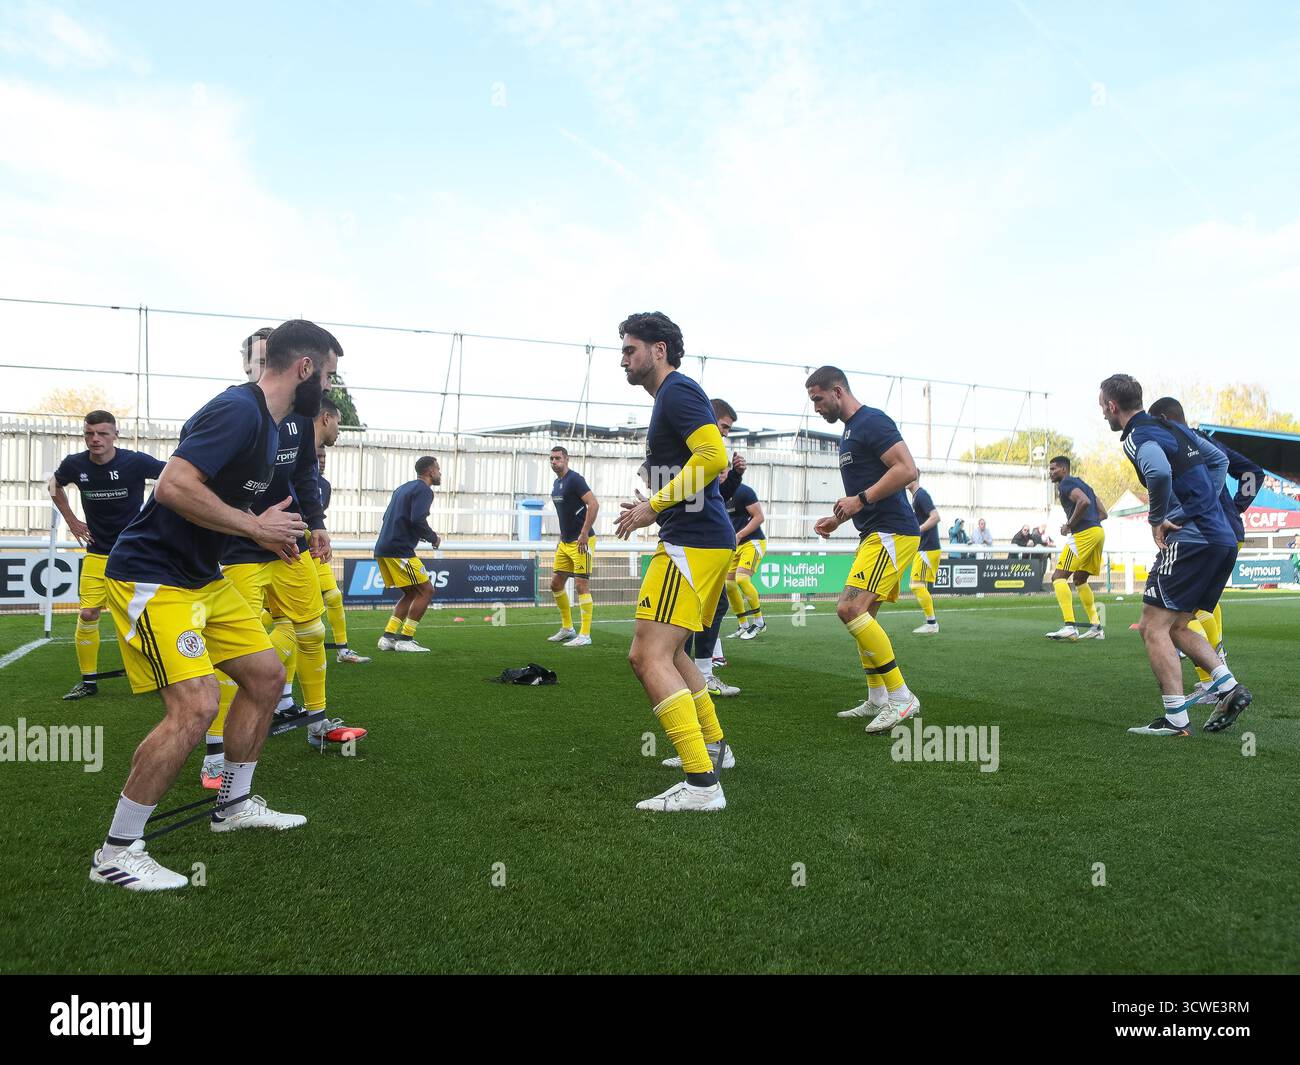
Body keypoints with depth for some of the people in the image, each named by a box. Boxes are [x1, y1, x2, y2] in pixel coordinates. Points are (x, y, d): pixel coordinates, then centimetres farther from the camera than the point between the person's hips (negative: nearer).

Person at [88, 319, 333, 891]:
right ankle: (115, 853, -2)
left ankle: (234, 803, 29)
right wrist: (256, 527, -20)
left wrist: (270, 530, 8)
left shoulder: (268, 421, 11)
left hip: (201, 577, 11)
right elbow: (174, 486, -30)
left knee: (266, 674, 13)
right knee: (195, 706, -19)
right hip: (151, 577, -11)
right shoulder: (239, 409, -21)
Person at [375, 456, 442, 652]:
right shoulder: (424, 490, -7)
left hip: (384, 549, 9)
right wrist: (434, 538, -4)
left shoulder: (403, 488, 21)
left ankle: (388, 637, 11)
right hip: (400, 550, -9)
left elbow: (387, 517, 22)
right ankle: (405, 639, -3)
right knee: (426, 590, -3)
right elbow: (418, 520, -21)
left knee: (411, 593, 16)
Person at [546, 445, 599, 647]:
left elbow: (594, 504, -21)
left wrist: (584, 534, -23)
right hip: (565, 542, 10)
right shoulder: (556, 483, 15)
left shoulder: (575, 479, -12)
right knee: (556, 584, 12)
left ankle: (585, 635, -4)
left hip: (580, 542, -10)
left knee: (582, 586, -8)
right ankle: (567, 629, 24)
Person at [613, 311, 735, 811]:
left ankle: (701, 784, -17)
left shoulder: (677, 390, -9)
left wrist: (655, 506, -17)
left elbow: (713, 456, -22)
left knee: (649, 658, -16)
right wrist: (654, 508, 18)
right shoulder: (672, 395, 22)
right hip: (703, 541, 11)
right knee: (666, 652, 22)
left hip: (692, 544, -11)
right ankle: (712, 746, 32)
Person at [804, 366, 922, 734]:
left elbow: (907, 470, -22)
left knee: (850, 608, -19)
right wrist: (838, 519, 19)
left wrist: (860, 500, -22)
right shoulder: (850, 430, 20)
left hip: (892, 532, -11)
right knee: (861, 615, 13)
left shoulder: (872, 421, -11)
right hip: (874, 534, 11)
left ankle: (901, 698, -12)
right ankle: (877, 701, 23)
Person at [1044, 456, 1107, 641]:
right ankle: (1096, 627, 19)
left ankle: (1069, 626, -22)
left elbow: (1084, 502, -22)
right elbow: (1102, 513, 25)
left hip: (1083, 534, -10)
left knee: (1058, 577, -10)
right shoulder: (1081, 484, 27)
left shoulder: (1066, 484, -2)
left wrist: (1069, 525, -13)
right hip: (1098, 531, 10)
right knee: (1079, 579, 21)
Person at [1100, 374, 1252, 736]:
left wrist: (1157, 519, -16)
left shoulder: (1137, 437, -10)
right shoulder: (1173, 427, 18)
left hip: (1190, 539, -9)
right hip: (1224, 538, 9)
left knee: (1153, 627, -4)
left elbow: (1160, 472, -31)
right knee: (1176, 627, 17)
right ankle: (1230, 688, 6)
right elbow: (1219, 458, 29)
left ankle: (1175, 719, -5)